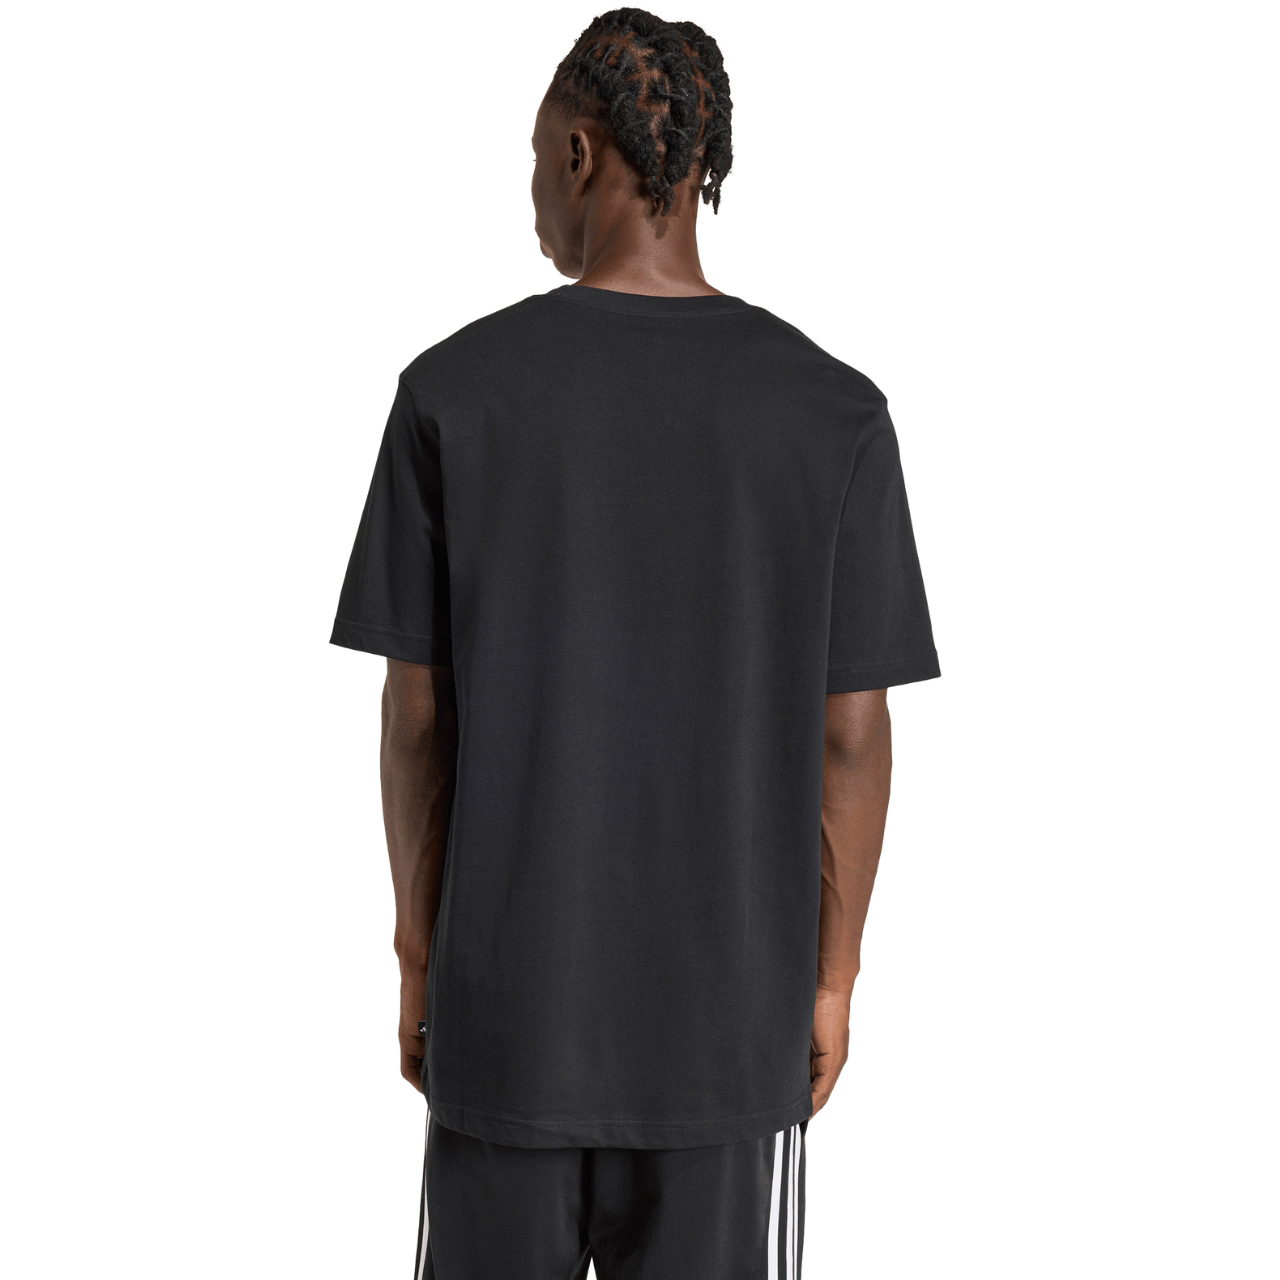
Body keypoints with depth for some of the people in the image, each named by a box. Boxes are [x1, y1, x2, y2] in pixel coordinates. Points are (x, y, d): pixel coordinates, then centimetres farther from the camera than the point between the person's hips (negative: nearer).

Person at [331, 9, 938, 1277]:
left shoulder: (451, 390, -8)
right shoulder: (836, 411, -7)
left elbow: (416, 711, -5)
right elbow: (850, 734, -5)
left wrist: (419, 957, 6)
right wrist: (831, 978, 6)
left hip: (509, 993, 0)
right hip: (731, 1007, 1)